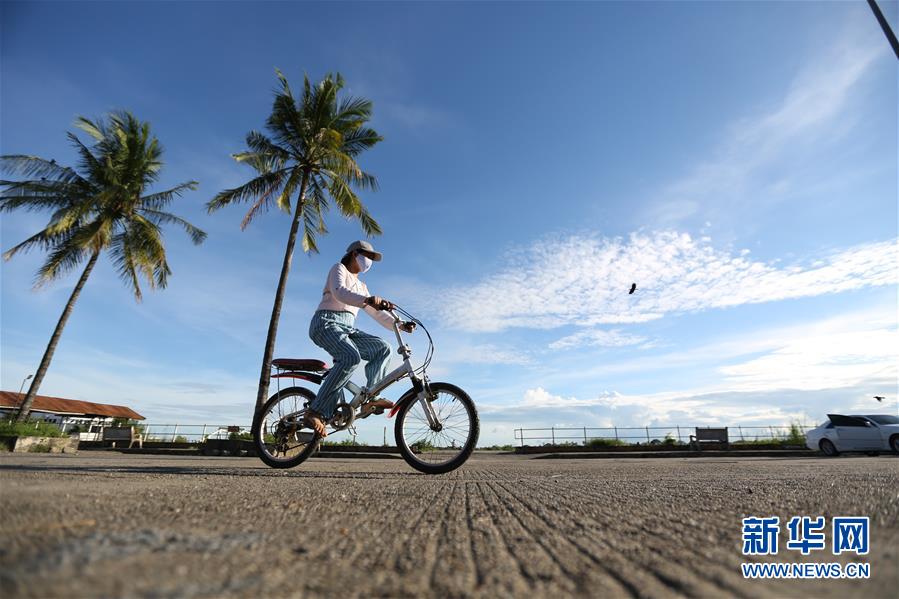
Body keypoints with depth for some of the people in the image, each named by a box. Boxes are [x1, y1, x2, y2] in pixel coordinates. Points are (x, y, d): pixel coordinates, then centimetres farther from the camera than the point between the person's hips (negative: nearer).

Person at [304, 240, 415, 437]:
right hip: (326, 323, -7)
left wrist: (399, 325, 5)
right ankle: (316, 412, -29)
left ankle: (370, 399, -18)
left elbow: (376, 312, 21)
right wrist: (368, 299, -36)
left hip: (347, 328, 7)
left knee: (382, 347, -13)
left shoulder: (361, 286, 29)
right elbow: (340, 292, -17)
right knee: (351, 356, -33)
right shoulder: (338, 269, 6)